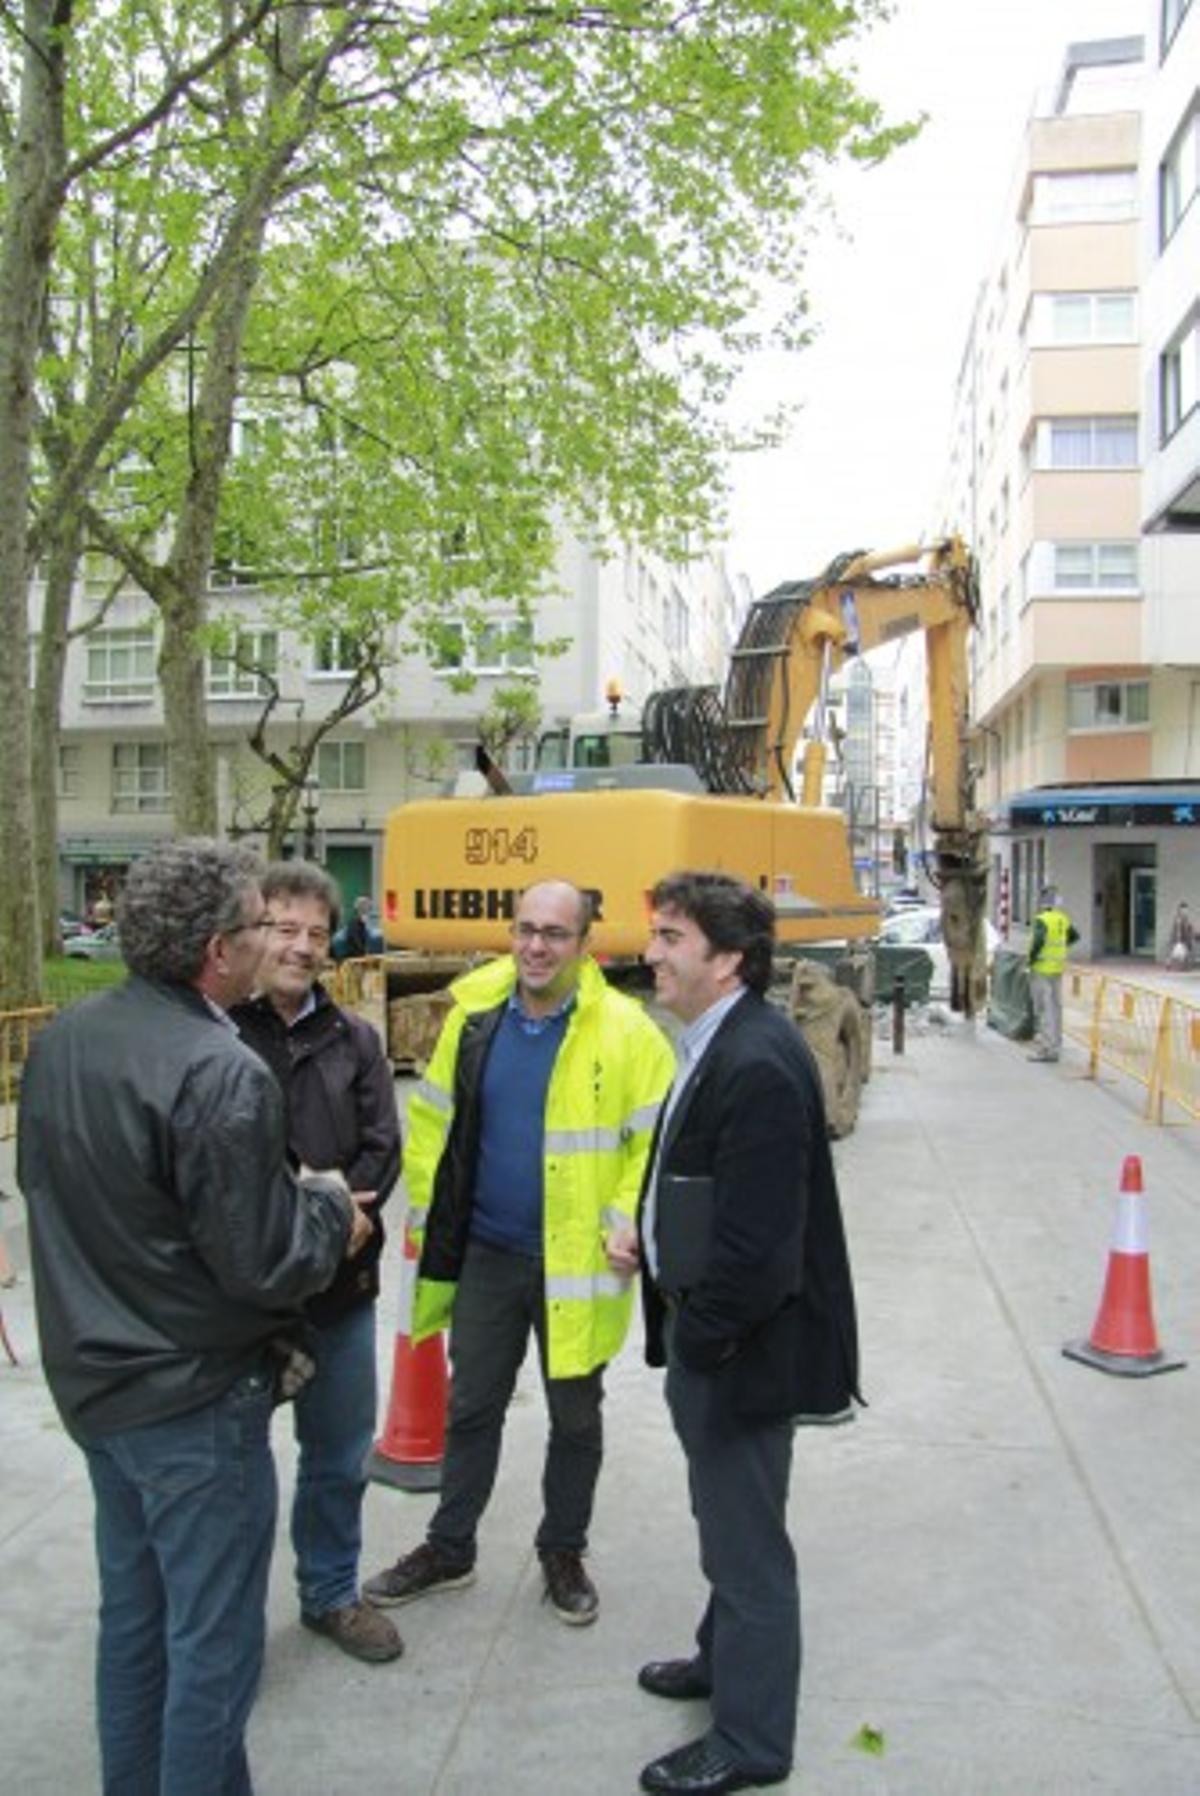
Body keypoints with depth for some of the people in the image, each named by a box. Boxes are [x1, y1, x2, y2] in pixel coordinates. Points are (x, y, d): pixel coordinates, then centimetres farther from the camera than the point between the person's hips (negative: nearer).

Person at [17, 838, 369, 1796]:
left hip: (94, 1378, 8)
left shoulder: (62, 1037, -2)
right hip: (194, 1398, -8)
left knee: (132, 1613, 24)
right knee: (213, 1643, 9)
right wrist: (331, 1211, -5)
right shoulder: (222, 1074, -26)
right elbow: (264, 1266, -23)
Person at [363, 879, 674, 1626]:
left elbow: (657, 1142, -10)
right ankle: (449, 1548, 36)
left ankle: (564, 1553, 35)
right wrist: (430, 1219, 6)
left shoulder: (624, 1031, -14)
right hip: (487, 1253, 3)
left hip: (575, 1260, -3)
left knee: (575, 1416, 14)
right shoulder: (475, 1016, -2)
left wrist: (625, 1227, -15)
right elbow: (433, 1121, 7)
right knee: (472, 1406, 17)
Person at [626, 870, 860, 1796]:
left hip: (744, 1344, -10)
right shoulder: (718, 1041, 5)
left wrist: (697, 1338, -17)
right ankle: (728, 1656, 49)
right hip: (707, 1328, 10)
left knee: (747, 1543, 9)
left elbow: (756, 1236, -28)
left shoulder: (758, 1063, -27)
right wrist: (652, 1239, 5)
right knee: (729, 1525, 28)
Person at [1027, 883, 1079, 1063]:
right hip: (1058, 968, 8)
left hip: (1042, 968, -8)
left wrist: (1032, 957, -14)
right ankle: (1055, 1046, 21)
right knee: (1056, 1006, 14)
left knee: (1043, 1008, -5)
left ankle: (1045, 1048, -5)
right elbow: (1075, 936, 22)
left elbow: (1038, 941, -29)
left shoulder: (1042, 920, -16)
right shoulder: (1063, 919, 8)